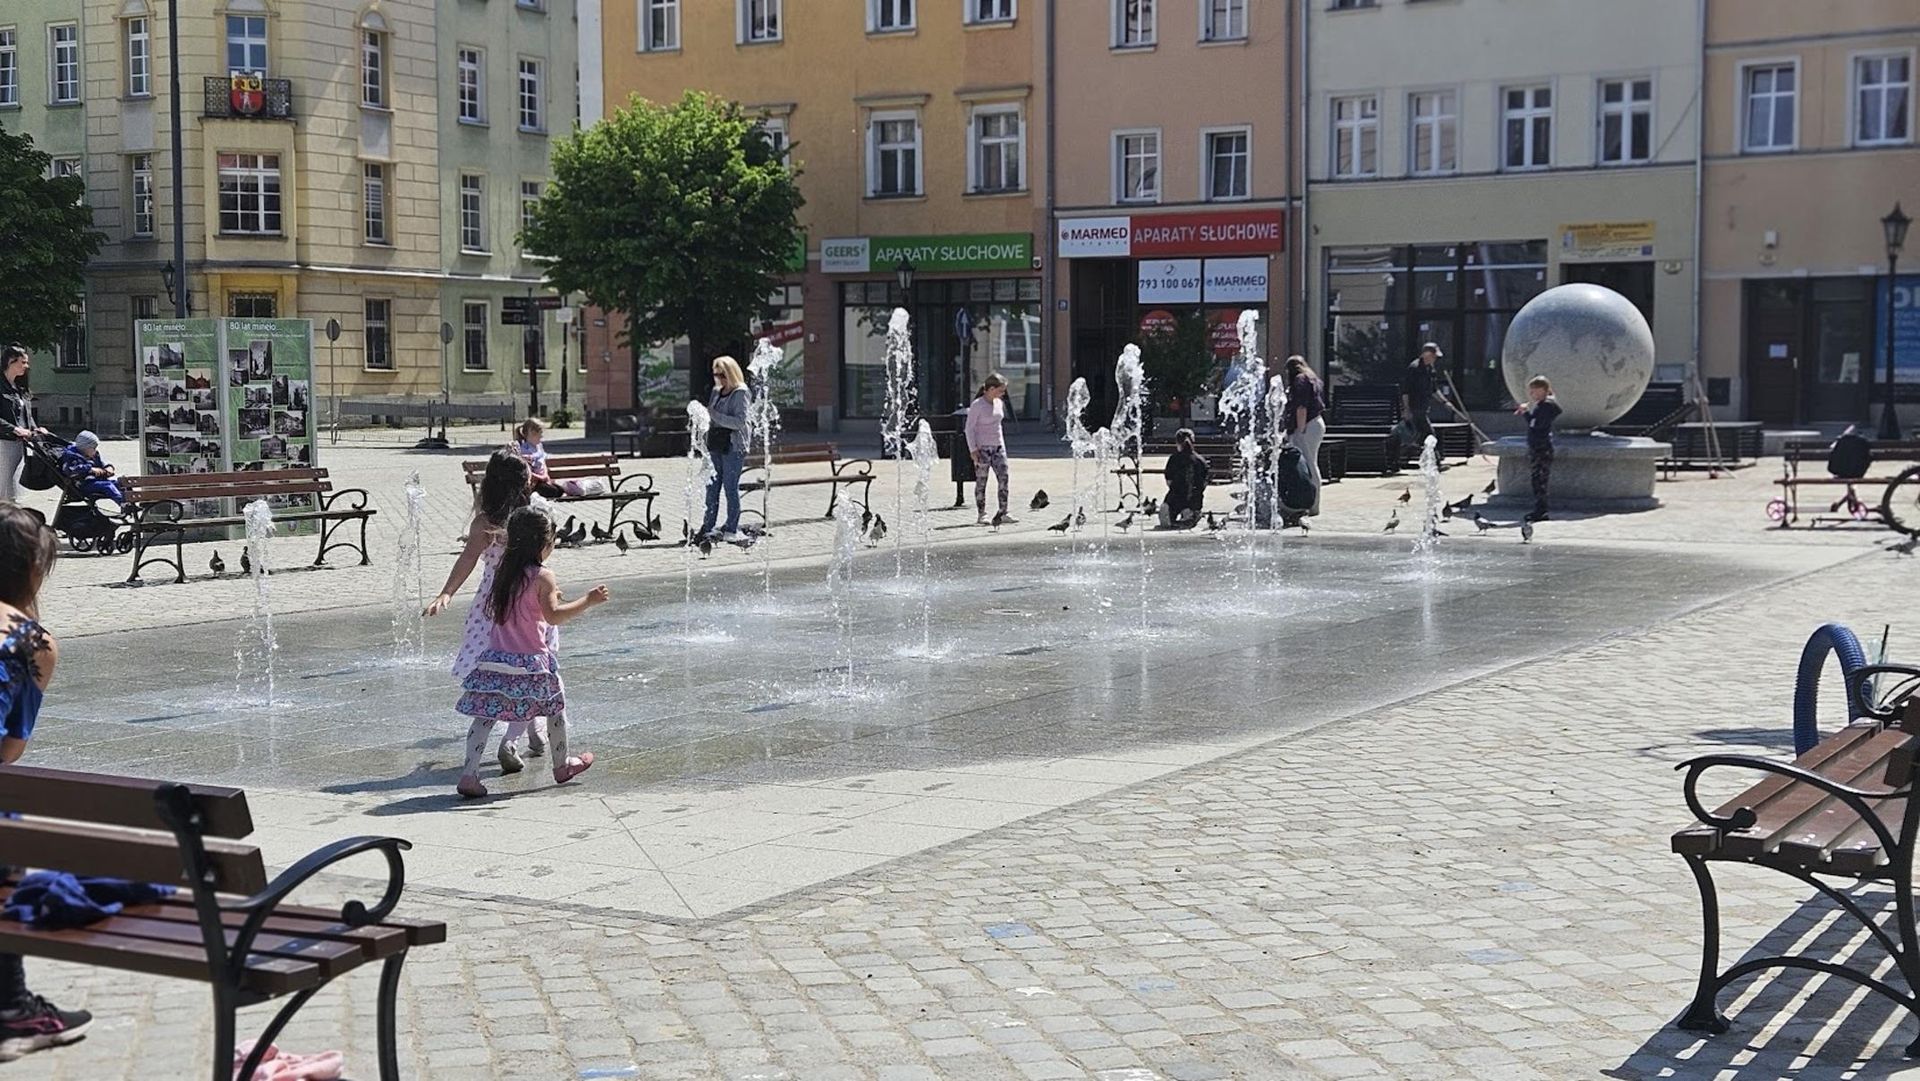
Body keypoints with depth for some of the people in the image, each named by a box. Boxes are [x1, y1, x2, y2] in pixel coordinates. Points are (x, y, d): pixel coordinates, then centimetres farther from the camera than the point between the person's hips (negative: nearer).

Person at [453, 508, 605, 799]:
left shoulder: (504, 573, 8)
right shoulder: (542, 577, -12)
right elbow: (553, 615, -22)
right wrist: (588, 601, -18)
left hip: (496, 658, 5)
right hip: (531, 660, -5)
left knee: (485, 715, 2)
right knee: (556, 707, 17)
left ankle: (469, 775, -9)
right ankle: (562, 765, 32)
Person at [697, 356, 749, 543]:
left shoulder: (740, 393, -8)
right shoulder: (716, 391, 13)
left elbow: (740, 422, -17)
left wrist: (715, 415, -20)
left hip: (733, 448, -7)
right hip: (715, 446, 7)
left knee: (731, 489, -4)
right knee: (712, 488, 8)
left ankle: (731, 530, 2)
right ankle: (707, 527, 13)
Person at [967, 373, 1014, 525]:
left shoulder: (999, 403, 10)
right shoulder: (978, 405, -11)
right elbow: (969, 428, -9)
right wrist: (973, 449, -15)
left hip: (997, 447, 6)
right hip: (982, 448, -6)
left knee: (1003, 478, -3)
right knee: (981, 481, -1)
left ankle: (1003, 513, 0)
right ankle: (981, 515, 4)